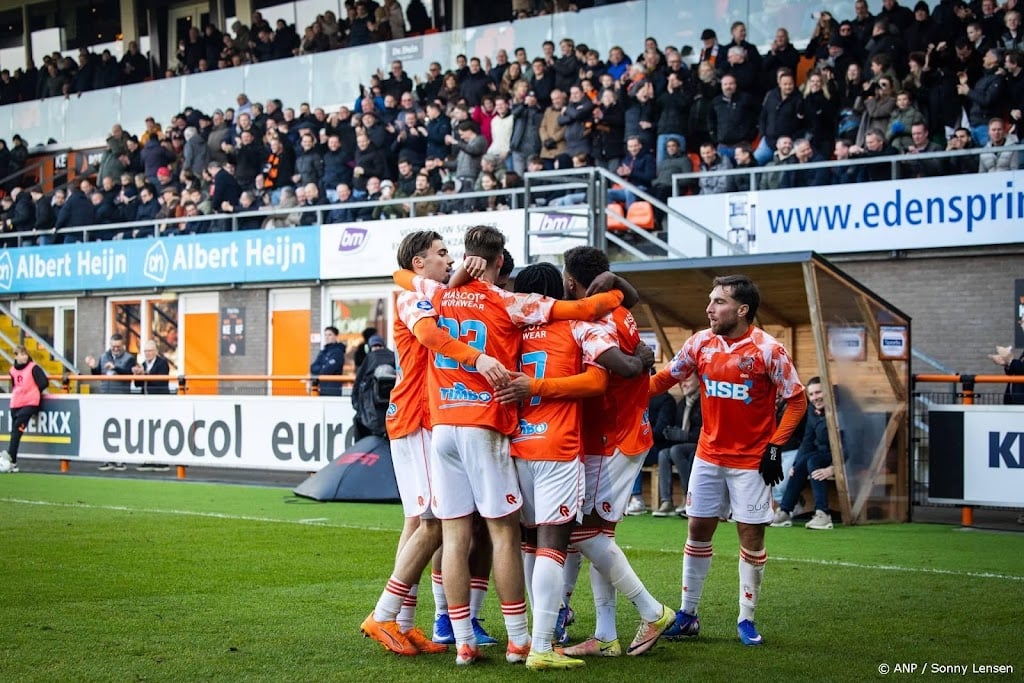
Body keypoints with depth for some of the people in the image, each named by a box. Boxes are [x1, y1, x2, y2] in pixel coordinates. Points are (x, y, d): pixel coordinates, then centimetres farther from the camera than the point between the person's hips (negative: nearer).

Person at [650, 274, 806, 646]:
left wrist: (775, 447, -13)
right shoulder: (700, 342, -2)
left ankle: (746, 619, 14)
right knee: (698, 529, 7)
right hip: (708, 455, 4)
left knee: (751, 535, 2)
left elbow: (796, 400, -8)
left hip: (751, 460, -4)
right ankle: (688, 614, 17)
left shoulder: (768, 349, -14)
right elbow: (665, 378, 8)